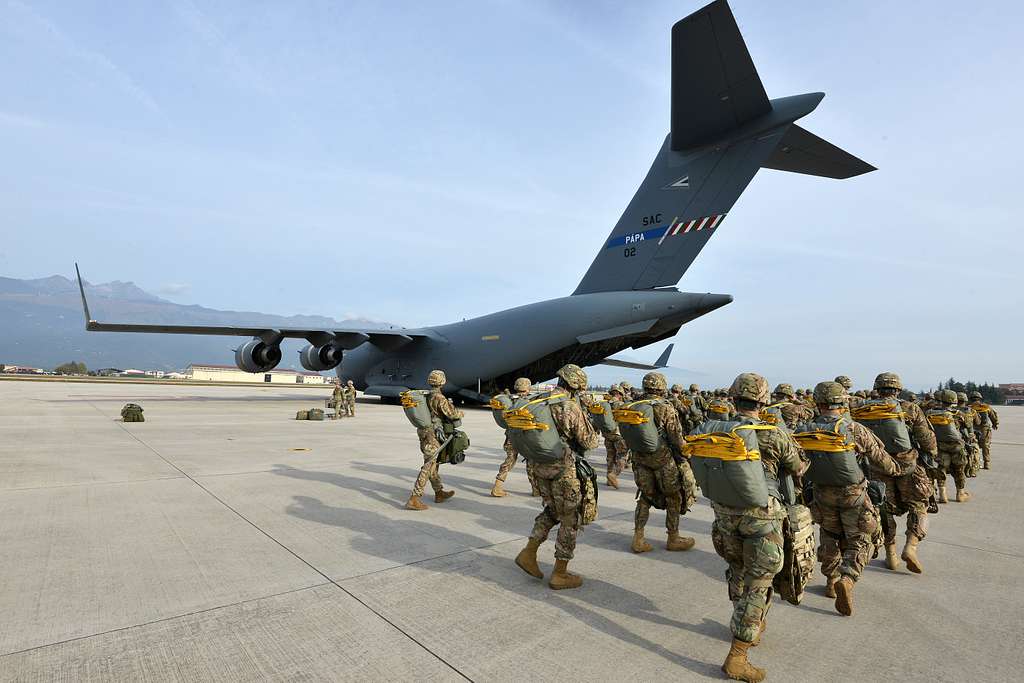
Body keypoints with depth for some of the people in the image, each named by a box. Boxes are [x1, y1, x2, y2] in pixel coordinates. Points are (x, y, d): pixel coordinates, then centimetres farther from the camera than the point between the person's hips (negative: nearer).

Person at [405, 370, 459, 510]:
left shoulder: (425, 396, 9)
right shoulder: (438, 397, -17)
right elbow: (452, 413, -18)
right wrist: (461, 413, 4)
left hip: (424, 434, 9)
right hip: (433, 437, -9)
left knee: (433, 465, 19)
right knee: (428, 468, -7)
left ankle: (439, 493, 34)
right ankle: (414, 499, -9)